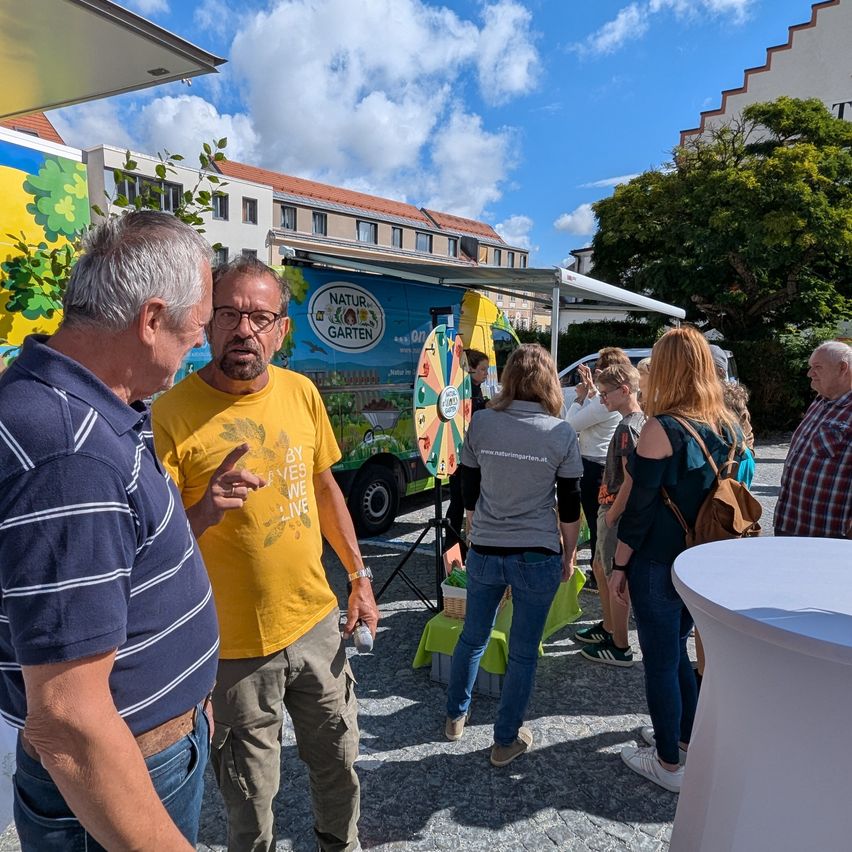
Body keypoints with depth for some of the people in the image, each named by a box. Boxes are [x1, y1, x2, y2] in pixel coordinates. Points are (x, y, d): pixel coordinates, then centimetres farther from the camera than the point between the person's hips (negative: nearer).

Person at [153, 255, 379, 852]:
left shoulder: (301, 392, -2)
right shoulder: (172, 415, -17)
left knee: (338, 762, 24)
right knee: (252, 803, 15)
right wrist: (202, 514, -34)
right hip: (235, 646, -4)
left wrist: (360, 576, 11)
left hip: (318, 622, 5)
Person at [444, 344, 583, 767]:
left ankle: (455, 716, 42)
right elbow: (570, 507, -3)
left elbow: (468, 491, 3)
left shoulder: (481, 423, -5)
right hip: (538, 557, -2)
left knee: (472, 637, 22)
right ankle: (506, 740, 28)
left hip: (484, 552, 3)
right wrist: (568, 556, 11)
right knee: (523, 652, 13)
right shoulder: (562, 434, -9)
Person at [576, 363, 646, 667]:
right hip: (614, 510, 10)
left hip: (618, 513, -10)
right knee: (600, 568, 22)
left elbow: (631, 480, -25)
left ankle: (620, 648, 16)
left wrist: (611, 515, -16)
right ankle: (609, 627, 37)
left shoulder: (628, 427, -21)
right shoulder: (640, 420, 9)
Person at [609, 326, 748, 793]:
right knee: (677, 650, 24)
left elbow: (639, 506, -18)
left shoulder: (662, 429, -20)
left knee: (660, 660, 8)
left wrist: (619, 565, -8)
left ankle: (668, 764, 23)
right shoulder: (729, 426, 1)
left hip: (658, 563, -7)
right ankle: (685, 734, 41)